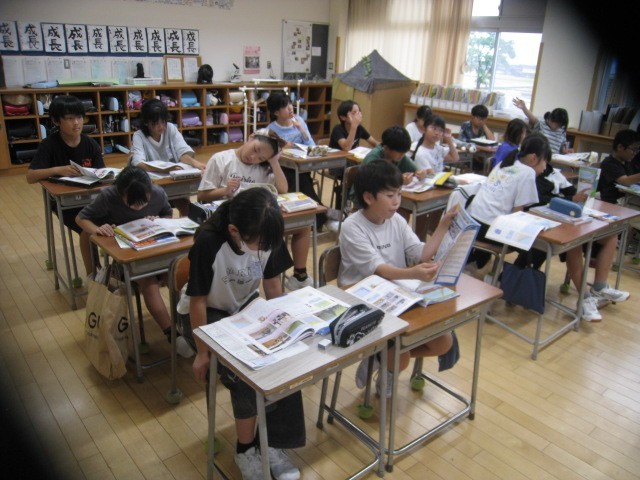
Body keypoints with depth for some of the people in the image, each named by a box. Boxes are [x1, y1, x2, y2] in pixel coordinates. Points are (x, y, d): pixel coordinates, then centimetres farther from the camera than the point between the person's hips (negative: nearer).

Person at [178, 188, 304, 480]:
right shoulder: (209, 242, -30)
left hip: (246, 306, 4)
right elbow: (198, 300, -19)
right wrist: (202, 352, -11)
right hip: (207, 314, -4)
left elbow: (272, 285, -2)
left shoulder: (267, 237, -17)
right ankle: (245, 448, 0)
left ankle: (271, 441, -2)